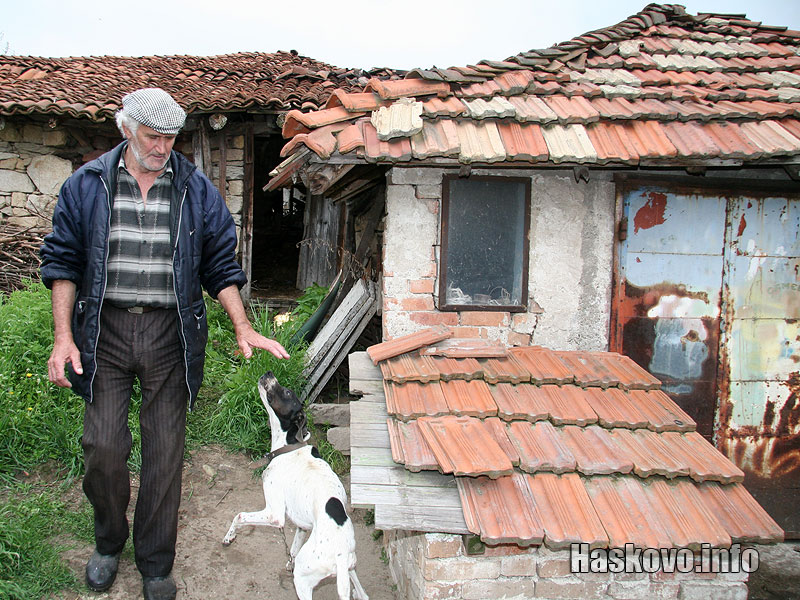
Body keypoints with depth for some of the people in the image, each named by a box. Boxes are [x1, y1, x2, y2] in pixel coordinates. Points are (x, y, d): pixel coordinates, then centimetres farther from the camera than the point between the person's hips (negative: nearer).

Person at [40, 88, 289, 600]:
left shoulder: (198, 191, 3)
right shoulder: (87, 185, 2)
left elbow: (220, 265, 7)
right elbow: (63, 261, 4)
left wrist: (243, 328, -2)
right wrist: (63, 337, -3)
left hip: (170, 332, 0)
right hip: (105, 329, 0)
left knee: (165, 452, 4)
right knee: (104, 448, 0)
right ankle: (108, 545, 28)